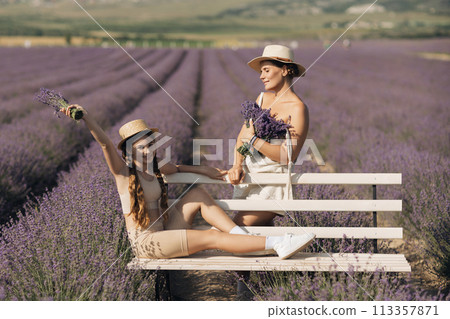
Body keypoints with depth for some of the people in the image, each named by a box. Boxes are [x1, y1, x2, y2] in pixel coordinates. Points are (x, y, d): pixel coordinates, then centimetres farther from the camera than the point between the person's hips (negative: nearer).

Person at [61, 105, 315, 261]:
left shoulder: (154, 170, 10)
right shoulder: (124, 172, -10)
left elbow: (175, 167, 31)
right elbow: (105, 143, -26)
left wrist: (204, 171, 22)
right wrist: (85, 117, -41)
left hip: (163, 232, 8)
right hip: (146, 243, -8)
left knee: (198, 194, -1)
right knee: (213, 237, -16)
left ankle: (243, 236, -9)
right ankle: (277, 244, -19)